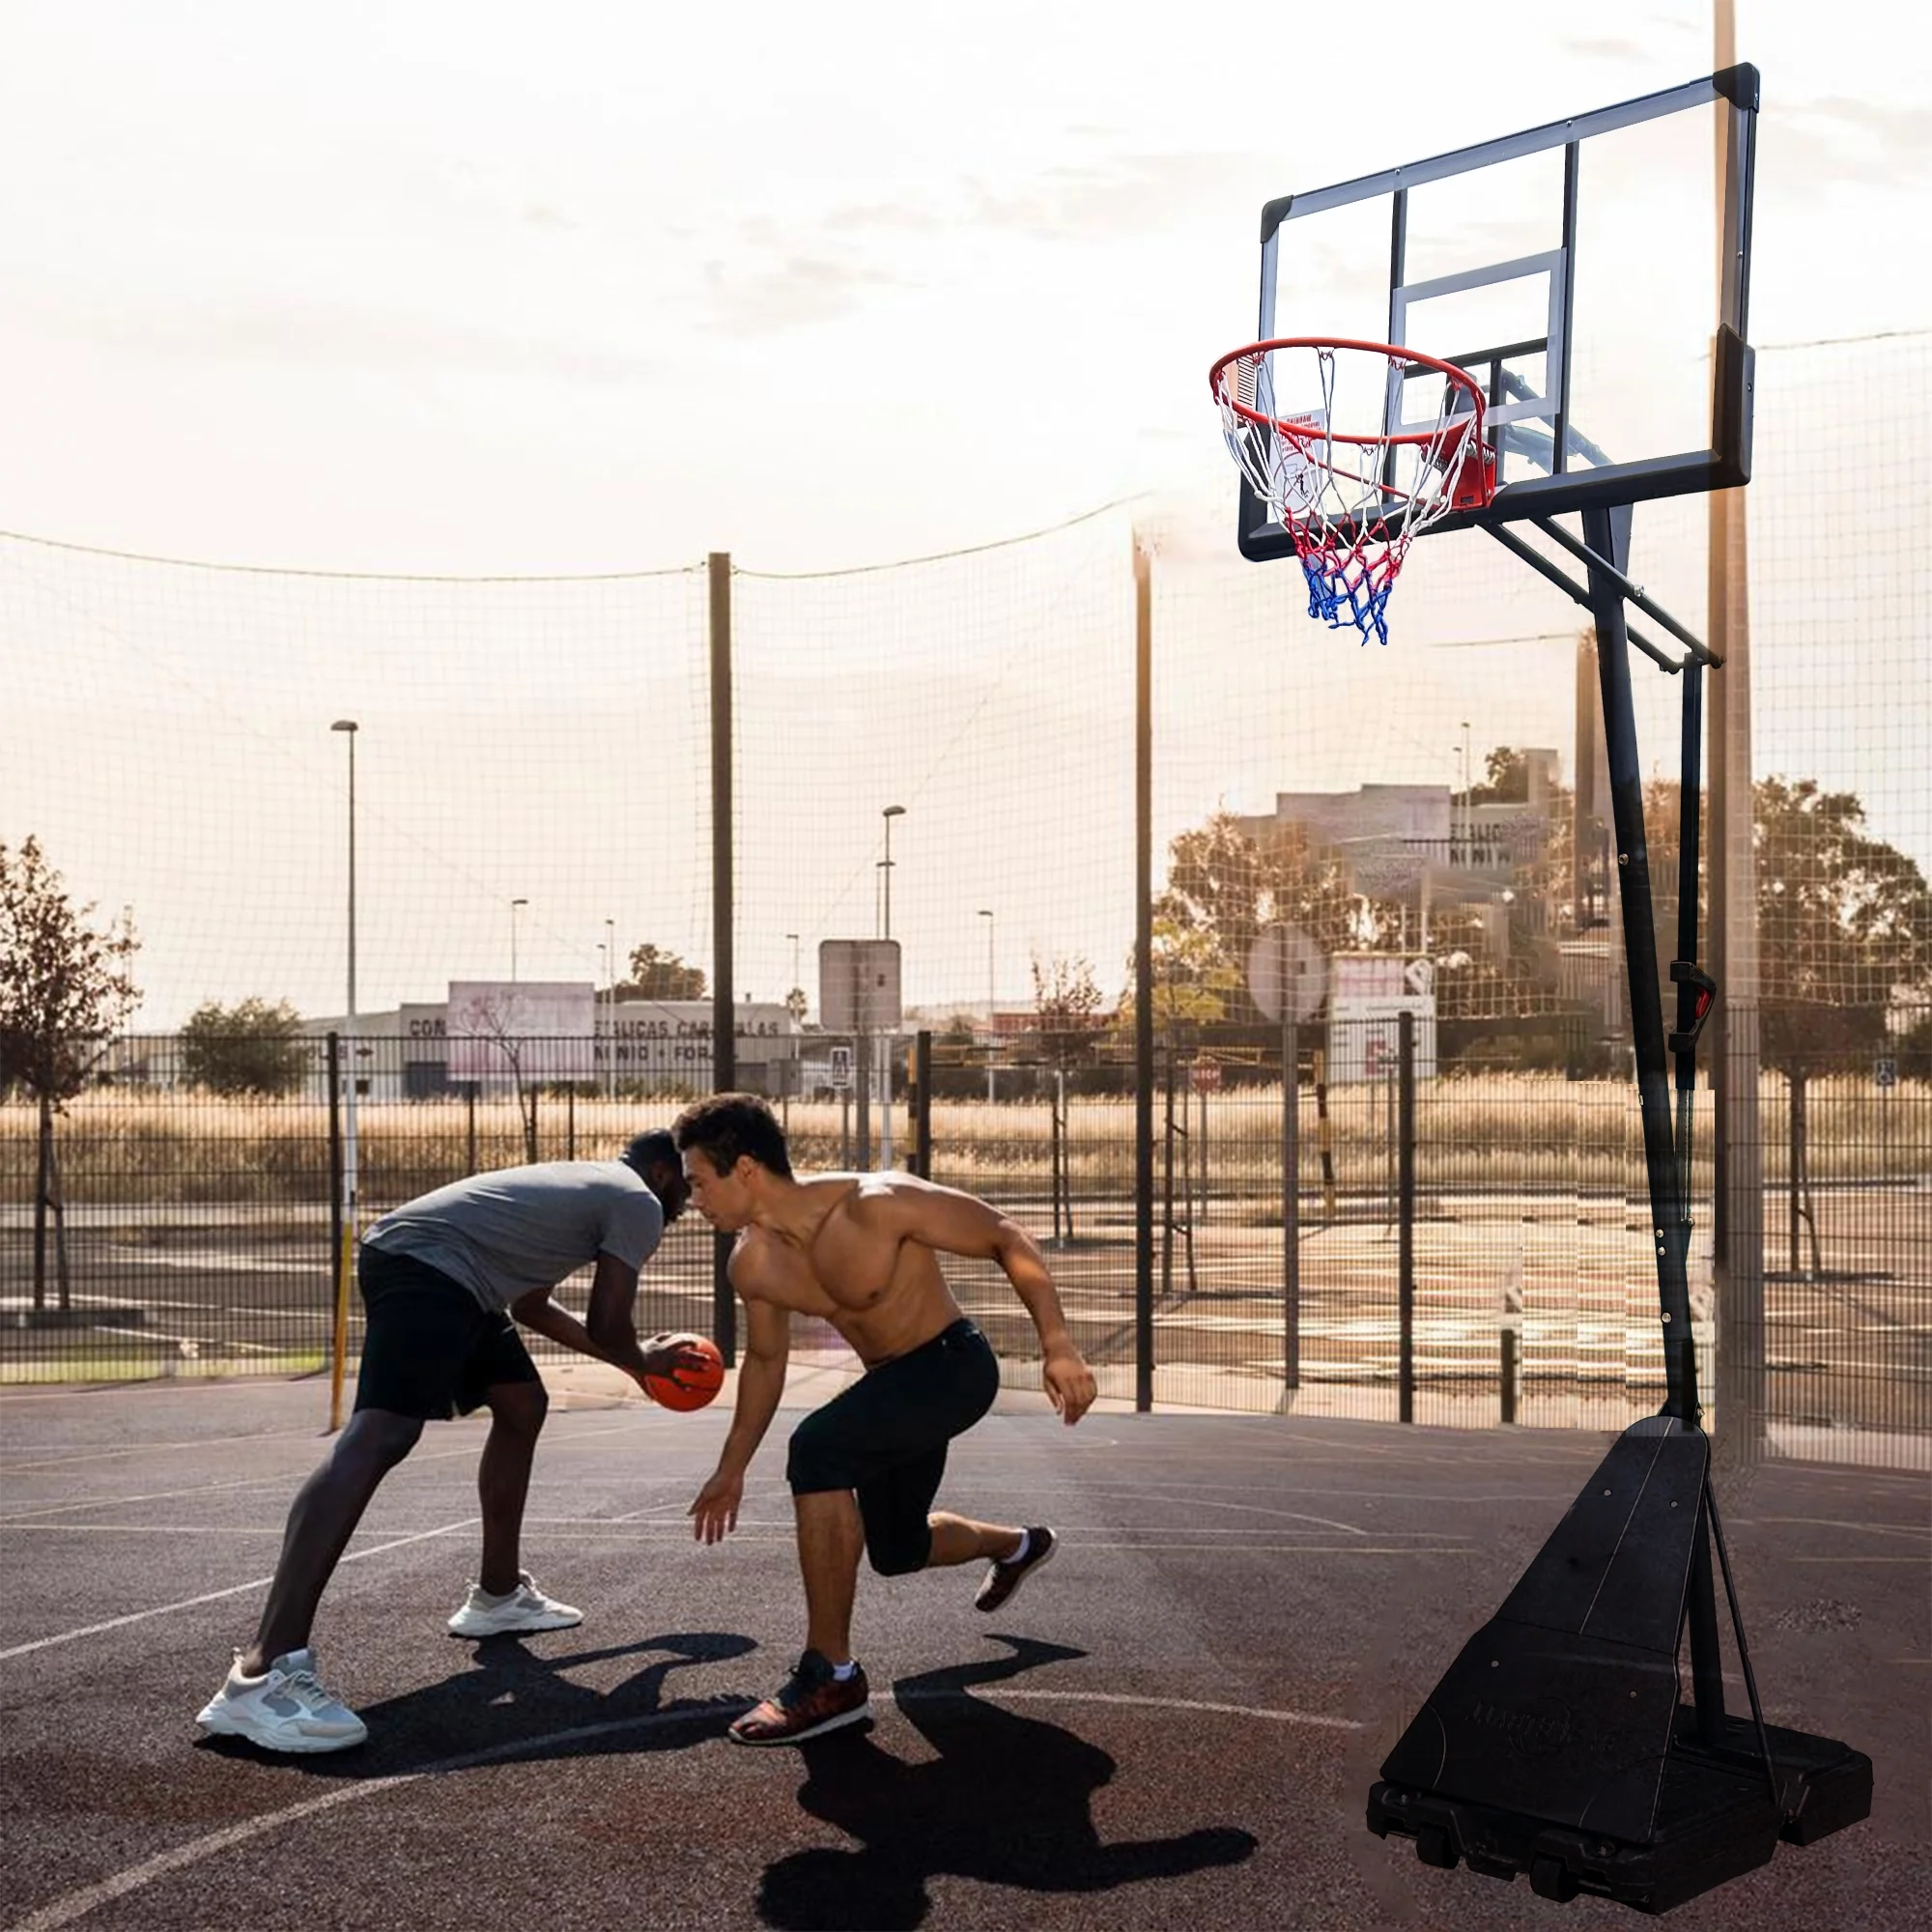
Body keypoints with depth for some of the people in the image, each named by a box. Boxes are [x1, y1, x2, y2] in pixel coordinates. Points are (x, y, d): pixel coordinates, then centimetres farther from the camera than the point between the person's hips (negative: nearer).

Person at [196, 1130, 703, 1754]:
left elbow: (529, 1306, 40)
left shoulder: (586, 1185, 33)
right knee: (378, 1438, -24)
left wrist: (629, 1356, 45)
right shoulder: (638, 1203, 5)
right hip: (428, 1263, -11)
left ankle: (496, 1594, 35)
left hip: (417, 1260, 11)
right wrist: (642, 1360, 24)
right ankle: (262, 1673, -36)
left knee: (522, 1405, 26)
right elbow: (608, 1327, 1)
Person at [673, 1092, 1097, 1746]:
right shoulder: (753, 1264, -8)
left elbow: (1007, 1237, -21)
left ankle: (831, 1676, -21)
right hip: (891, 1384, 8)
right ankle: (1018, 1546, 55)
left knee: (817, 1451, -30)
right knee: (898, 1551, 21)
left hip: (954, 1366, -8)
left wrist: (1057, 1345, -30)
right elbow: (765, 1360, 11)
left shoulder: (877, 1205, -29)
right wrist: (732, 1470, 16)